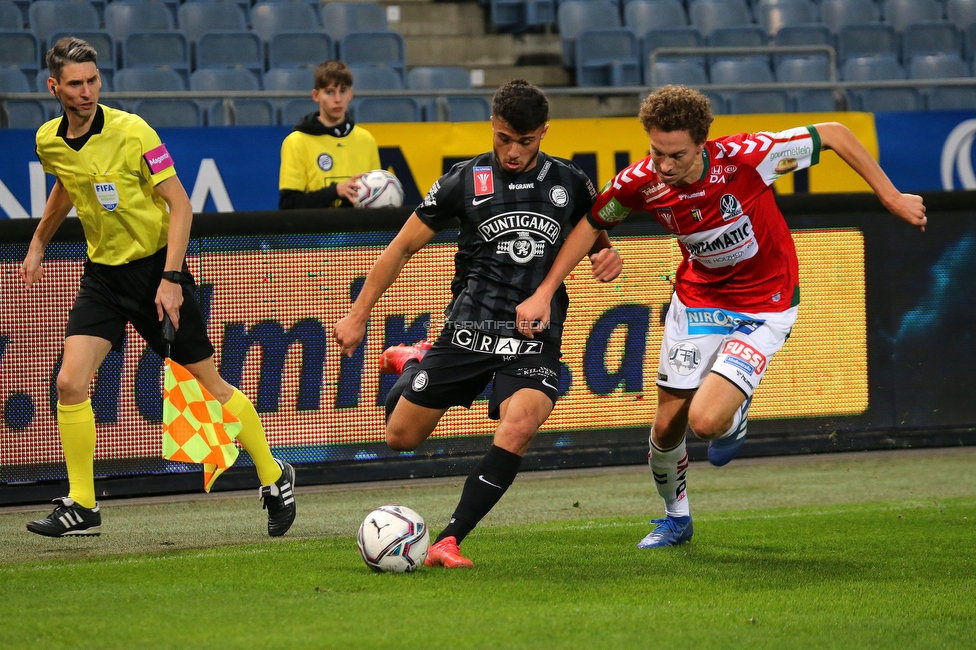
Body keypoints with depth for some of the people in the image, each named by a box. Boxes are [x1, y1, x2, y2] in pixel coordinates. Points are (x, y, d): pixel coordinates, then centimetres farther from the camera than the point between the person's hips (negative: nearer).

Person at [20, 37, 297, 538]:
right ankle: (81, 507, -2)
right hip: (102, 273, 4)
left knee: (210, 382, 3)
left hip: (155, 267, -4)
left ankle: (275, 479, 20)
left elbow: (179, 203, -15)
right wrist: (38, 244, 30)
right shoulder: (48, 141, -2)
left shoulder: (131, 131, -18)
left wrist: (171, 277, -21)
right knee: (70, 382, -12)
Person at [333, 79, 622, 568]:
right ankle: (411, 363, 39)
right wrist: (358, 315, 6)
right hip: (469, 330, 0)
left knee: (519, 426, -29)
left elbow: (597, 241, 21)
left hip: (536, 339, 0)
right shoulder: (466, 181, -1)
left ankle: (447, 542, -23)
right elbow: (404, 246, 7)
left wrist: (607, 258, -4)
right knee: (401, 438, 4)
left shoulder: (569, 184, 4)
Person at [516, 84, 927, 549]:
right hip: (697, 298, 4)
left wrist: (890, 197, -13)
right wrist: (544, 293, -2)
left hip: (763, 307, -4)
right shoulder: (640, 183, -20)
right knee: (667, 426, 8)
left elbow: (833, 134, -18)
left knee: (706, 420, -20)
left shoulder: (746, 157, -31)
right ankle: (675, 517, 39)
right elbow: (592, 224, 2)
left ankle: (735, 413, 19)